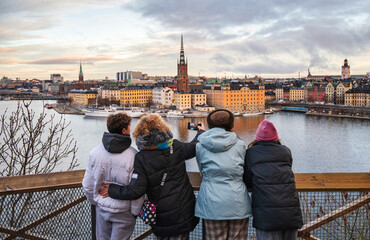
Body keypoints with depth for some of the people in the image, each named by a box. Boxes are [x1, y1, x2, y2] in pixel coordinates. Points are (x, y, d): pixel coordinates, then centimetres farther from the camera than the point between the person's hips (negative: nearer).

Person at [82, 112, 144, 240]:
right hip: (123, 212, -4)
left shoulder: (95, 152, -9)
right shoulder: (132, 156, -23)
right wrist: (135, 211, -4)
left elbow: (88, 185, 0)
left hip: (102, 207, 4)